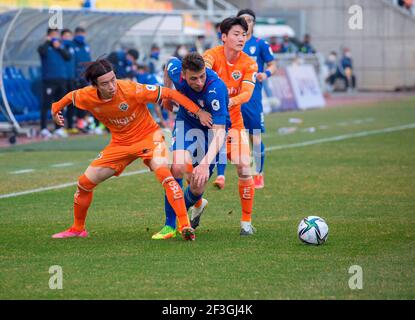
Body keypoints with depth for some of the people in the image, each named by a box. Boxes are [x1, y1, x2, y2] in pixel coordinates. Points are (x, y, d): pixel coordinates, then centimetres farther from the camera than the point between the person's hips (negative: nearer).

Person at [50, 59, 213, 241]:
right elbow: (71, 96, 10)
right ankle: (77, 229, 27)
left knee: (163, 172, -33)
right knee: (85, 183, 4)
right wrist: (56, 108, 23)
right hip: (120, 143, 5)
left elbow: (170, 94, -23)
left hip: (148, 136, -5)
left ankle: (185, 225, -33)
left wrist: (198, 112, -25)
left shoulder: (131, 90, -29)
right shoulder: (87, 97, -16)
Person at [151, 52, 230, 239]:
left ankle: (191, 203, 35)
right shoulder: (176, 69, -23)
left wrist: (206, 163, -52)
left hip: (212, 128, -3)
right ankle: (170, 226, -10)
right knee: (177, 168, -23)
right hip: (186, 121, 3)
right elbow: (169, 64, 5)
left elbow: (219, 131, -42)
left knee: (197, 187, -5)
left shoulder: (216, 89, -38)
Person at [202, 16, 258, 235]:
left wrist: (229, 102, -38)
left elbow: (246, 93, -17)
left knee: (244, 168, -12)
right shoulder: (212, 55, -14)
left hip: (233, 122, 2)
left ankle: (247, 221, 1)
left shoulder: (249, 64, -4)